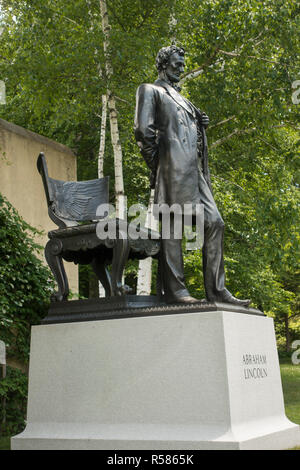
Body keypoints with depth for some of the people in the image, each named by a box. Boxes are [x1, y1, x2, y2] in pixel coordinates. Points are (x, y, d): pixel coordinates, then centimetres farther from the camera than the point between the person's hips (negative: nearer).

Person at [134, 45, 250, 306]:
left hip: (194, 170, 9)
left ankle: (216, 289, -1)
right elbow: (142, 129, -6)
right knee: (173, 225, -11)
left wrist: (200, 125, 12)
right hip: (174, 167, -8)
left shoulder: (179, 98, 33)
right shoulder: (150, 91, 8)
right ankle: (174, 288, -10)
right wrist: (155, 161, -6)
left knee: (214, 222, -1)